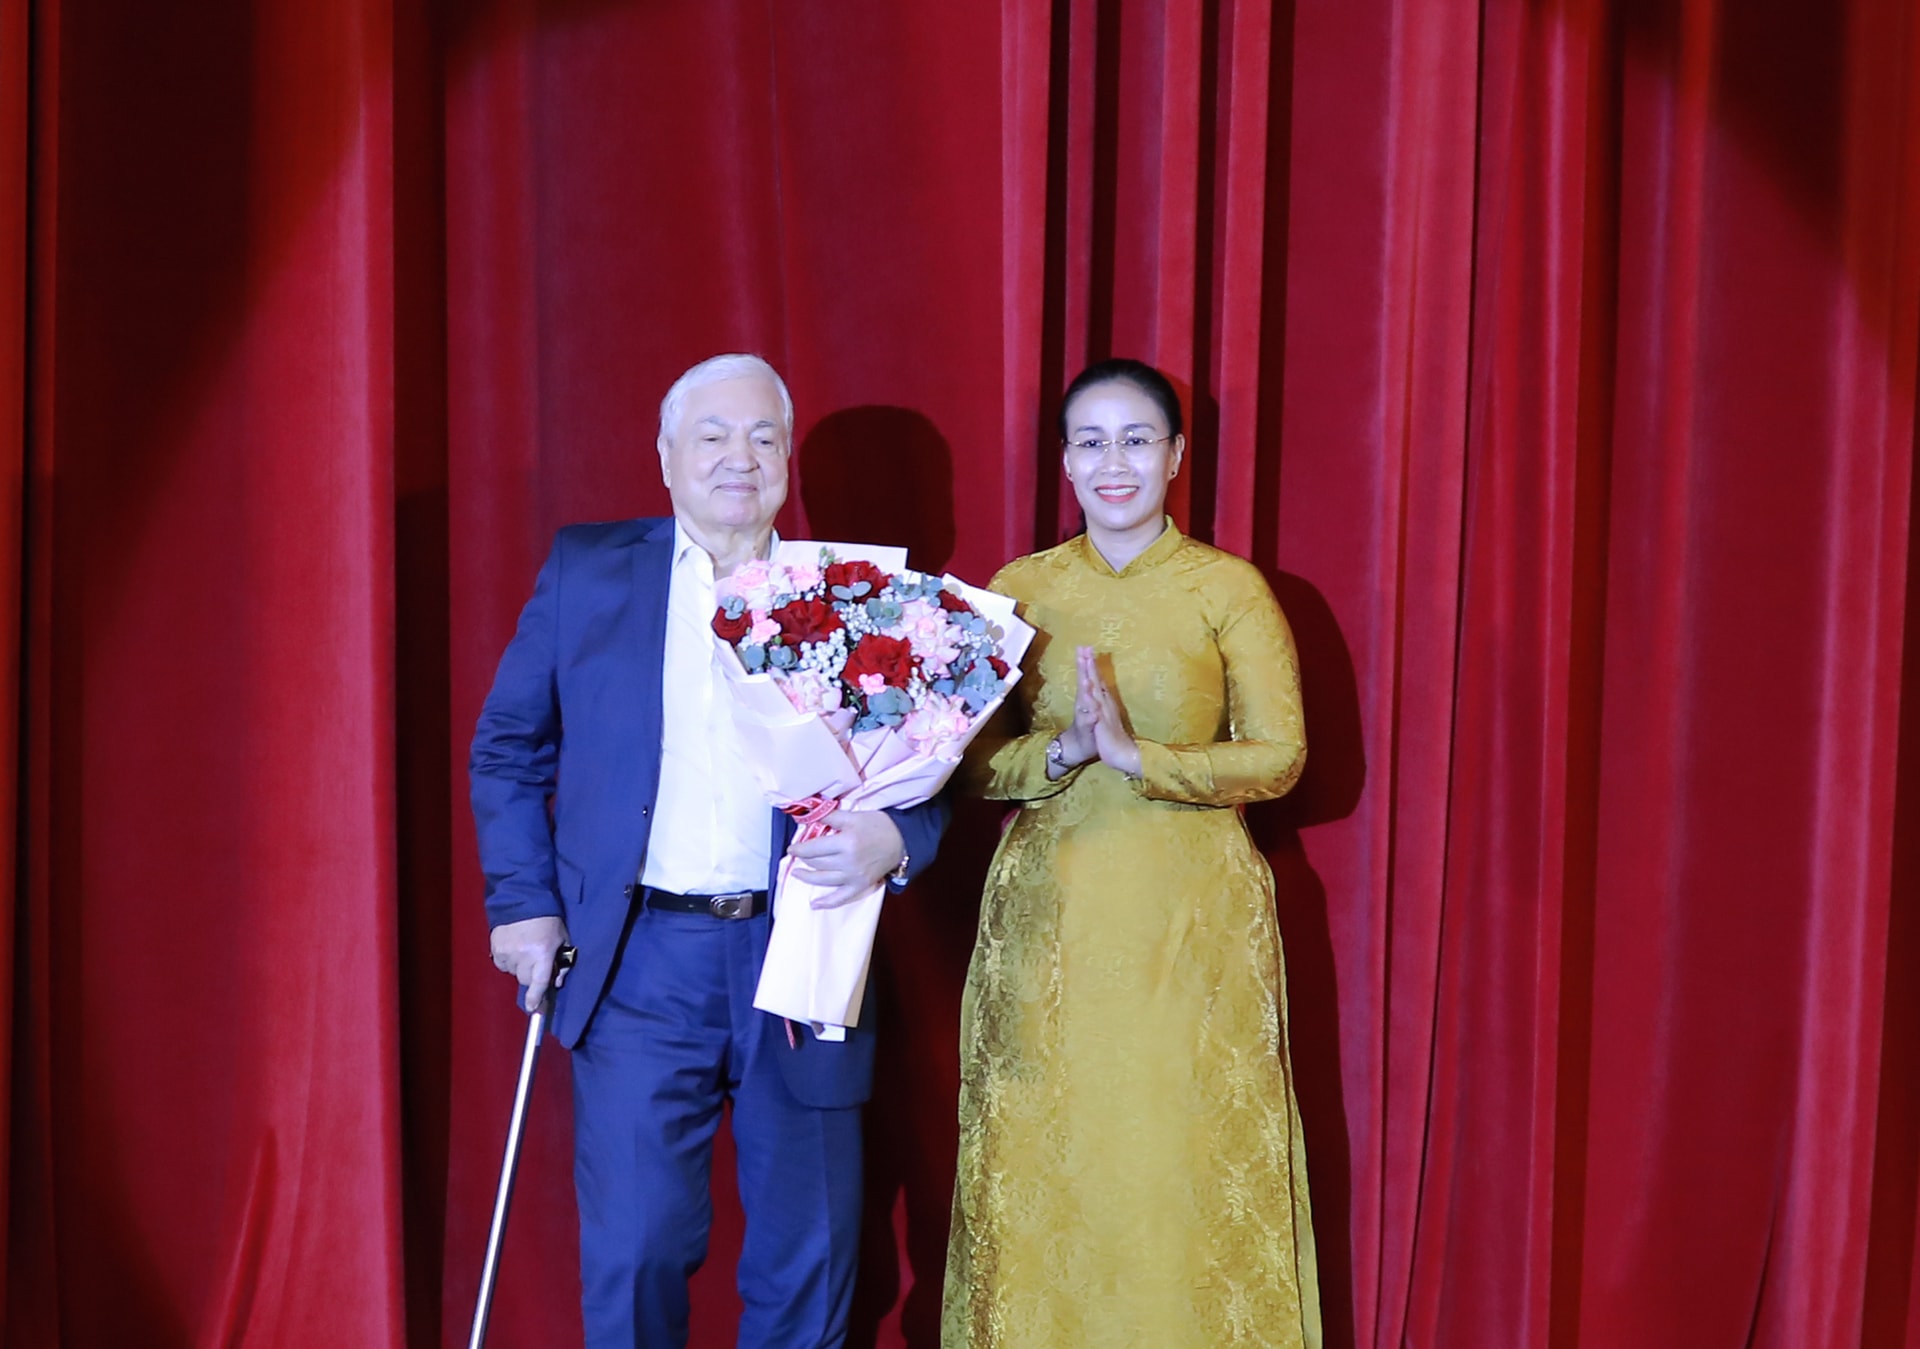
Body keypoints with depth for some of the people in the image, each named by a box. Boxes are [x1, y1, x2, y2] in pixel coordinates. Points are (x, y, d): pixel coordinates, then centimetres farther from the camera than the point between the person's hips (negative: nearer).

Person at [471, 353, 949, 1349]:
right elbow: (508, 747, 10)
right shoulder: (587, 573, 6)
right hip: (638, 968, -1)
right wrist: (523, 903, 2)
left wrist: (892, 838, -17)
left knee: (809, 1257, 10)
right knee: (634, 1251, 2)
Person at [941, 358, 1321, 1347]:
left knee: (1185, 1156, 1)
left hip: (1191, 915, -2)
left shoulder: (1229, 588, -1)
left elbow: (1279, 756, -7)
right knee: (1046, 1163, 6)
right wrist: (1062, 751, -15)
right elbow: (975, 761, 3)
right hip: (1050, 912, 2)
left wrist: (1137, 755, -18)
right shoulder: (1019, 589, 6)